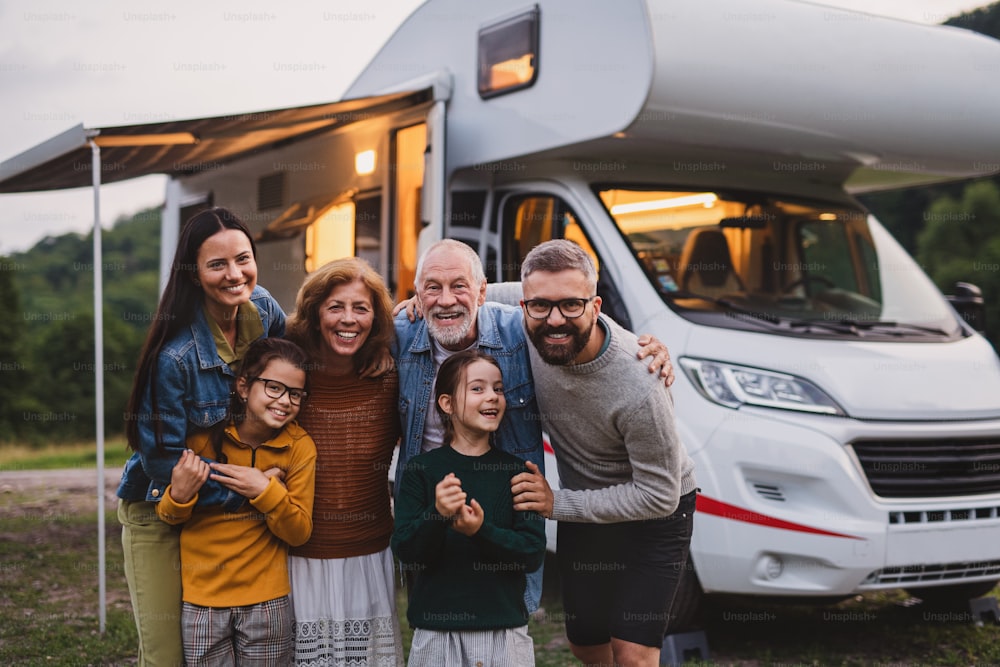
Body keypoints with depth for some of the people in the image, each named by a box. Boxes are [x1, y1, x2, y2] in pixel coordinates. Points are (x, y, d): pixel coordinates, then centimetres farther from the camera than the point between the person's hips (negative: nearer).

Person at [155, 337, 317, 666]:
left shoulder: (299, 446, -7)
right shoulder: (204, 435, -9)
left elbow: (299, 533, -6)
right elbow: (168, 517, 1)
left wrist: (265, 490, -22)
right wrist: (179, 496, -21)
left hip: (267, 603, 0)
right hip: (201, 601, 0)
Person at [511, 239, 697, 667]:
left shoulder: (639, 389, -37)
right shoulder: (527, 330, -21)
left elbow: (659, 495, -28)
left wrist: (558, 504, -27)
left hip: (653, 517, -6)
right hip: (583, 510, 6)